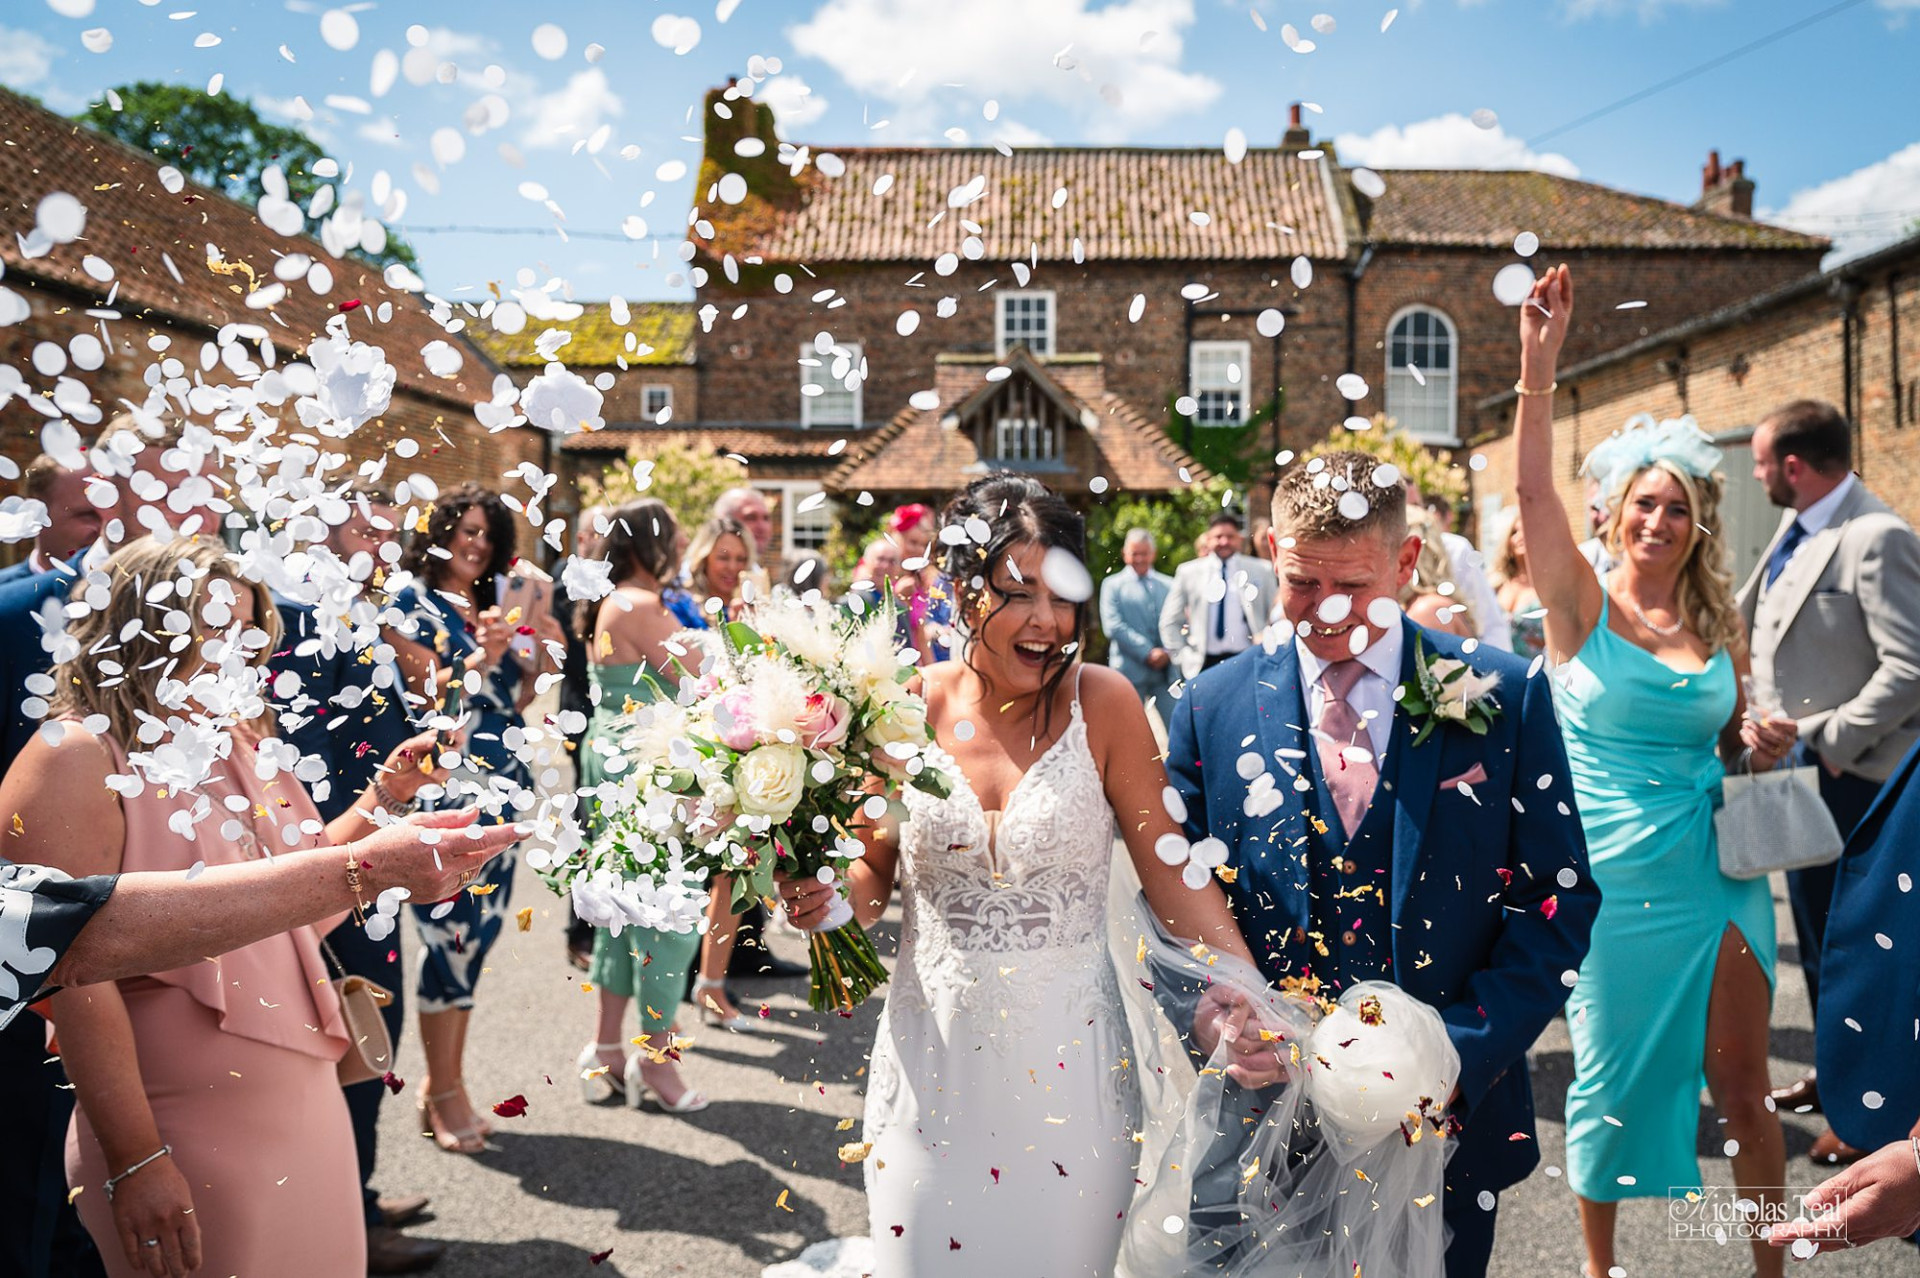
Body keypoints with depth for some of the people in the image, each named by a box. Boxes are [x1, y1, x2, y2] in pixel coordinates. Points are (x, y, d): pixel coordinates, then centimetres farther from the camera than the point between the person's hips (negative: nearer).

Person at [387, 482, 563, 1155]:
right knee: (453, 935, -8)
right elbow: (427, 694, -10)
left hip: (500, 789, 7)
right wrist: (479, 659, -24)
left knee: (476, 934, 7)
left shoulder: (492, 609, 17)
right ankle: (446, 1095, 1)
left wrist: (542, 652, 0)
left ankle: (441, 1082, 17)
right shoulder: (411, 604, -1)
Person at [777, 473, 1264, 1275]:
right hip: (932, 1053, 2)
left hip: (1067, 1056, -1)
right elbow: (877, 872, 7)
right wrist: (830, 895, -14)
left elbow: (1170, 871, -7)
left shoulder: (1102, 704, -8)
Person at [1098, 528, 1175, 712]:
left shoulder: (1169, 585, 15)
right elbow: (1113, 627, -6)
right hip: (1130, 671, -2)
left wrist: (1168, 652, -8)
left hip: (1166, 669, 3)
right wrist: (1147, 653, -13)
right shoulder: (1112, 585, 5)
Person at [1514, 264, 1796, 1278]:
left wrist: (1765, 748, -5)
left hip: (1716, 874, 3)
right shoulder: (1583, 606, -4)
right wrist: (1538, 365, -28)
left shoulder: (1720, 628, 6)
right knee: (1612, 1081, 9)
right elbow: (1531, 487, -19)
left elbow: (1731, 746, 19)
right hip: (1611, 875, -3)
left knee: (1741, 1086, 7)